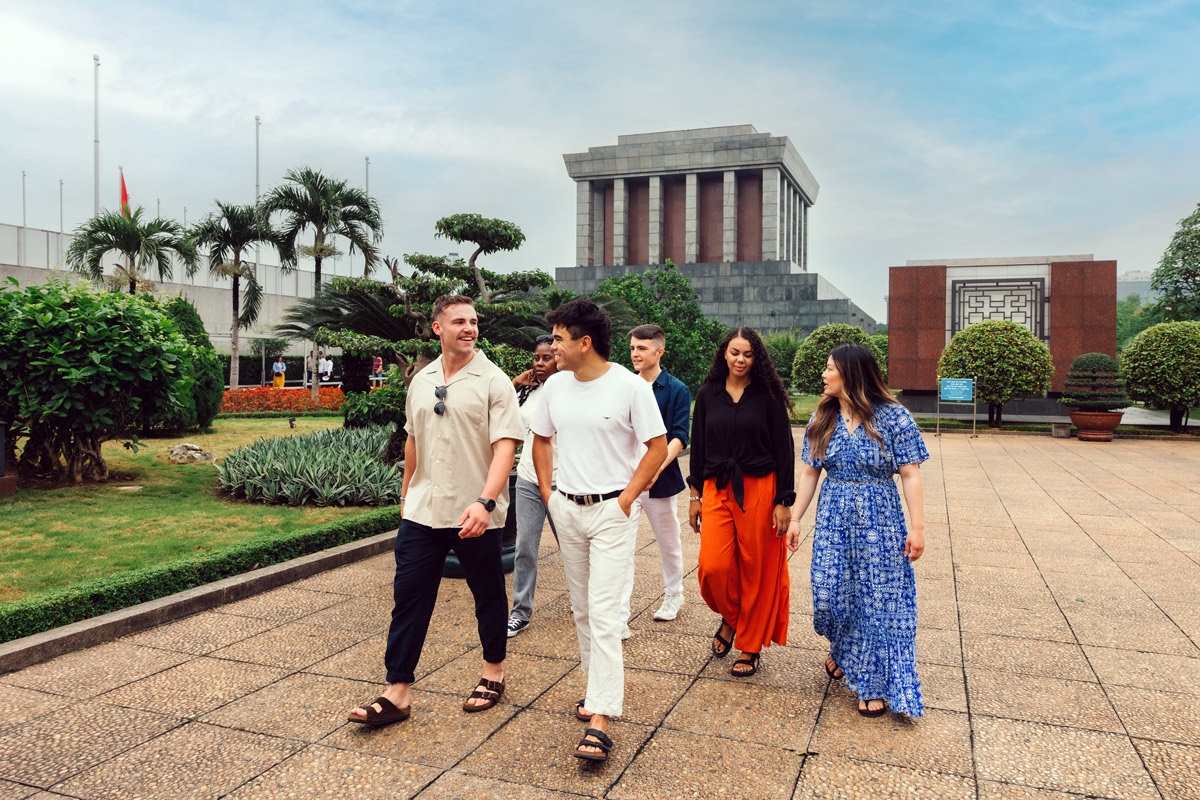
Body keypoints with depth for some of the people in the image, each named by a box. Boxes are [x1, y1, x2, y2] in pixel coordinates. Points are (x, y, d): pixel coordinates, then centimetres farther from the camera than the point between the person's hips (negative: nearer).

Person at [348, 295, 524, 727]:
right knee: (408, 597, 4)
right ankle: (398, 691, 12)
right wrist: (406, 493, 23)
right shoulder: (421, 381, 9)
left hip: (476, 515, -4)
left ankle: (494, 671, 32)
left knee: (489, 596, 11)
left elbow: (505, 446, -16)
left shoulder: (494, 381, -8)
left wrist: (485, 502, -27)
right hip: (422, 510, 5)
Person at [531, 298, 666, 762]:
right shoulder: (555, 386, 3)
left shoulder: (630, 387, -12)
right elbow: (541, 440, 17)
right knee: (581, 609, 15)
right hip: (567, 510, 6)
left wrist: (626, 498, -11)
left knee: (604, 612, -10)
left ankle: (599, 720, -8)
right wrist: (547, 492, 8)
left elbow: (657, 447, -8)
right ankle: (599, 685, 33)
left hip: (612, 511, -6)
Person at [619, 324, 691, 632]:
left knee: (669, 543, 16)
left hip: (661, 480, -2)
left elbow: (679, 437, -12)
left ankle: (673, 596, 39)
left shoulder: (677, 390, -5)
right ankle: (619, 619, -3)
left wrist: (657, 467, -27)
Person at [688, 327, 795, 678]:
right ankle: (730, 617, 26)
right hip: (717, 490, 2)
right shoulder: (708, 394, 6)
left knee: (756, 570, 4)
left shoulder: (768, 395, -2)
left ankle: (750, 647, 22)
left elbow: (784, 450, -1)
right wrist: (695, 495, 9)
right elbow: (698, 447, 11)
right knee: (713, 567, -7)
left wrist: (783, 501, -6)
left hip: (759, 490, -2)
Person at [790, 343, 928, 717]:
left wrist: (917, 526, -10)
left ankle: (874, 685, 18)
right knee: (829, 593, 0)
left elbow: (910, 475, -7)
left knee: (878, 599, 2)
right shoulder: (822, 418, 5)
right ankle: (841, 648, 34)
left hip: (880, 519, -3)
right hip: (834, 517, 3)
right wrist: (795, 518, 5)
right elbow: (809, 473, 8)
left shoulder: (893, 418, -8)